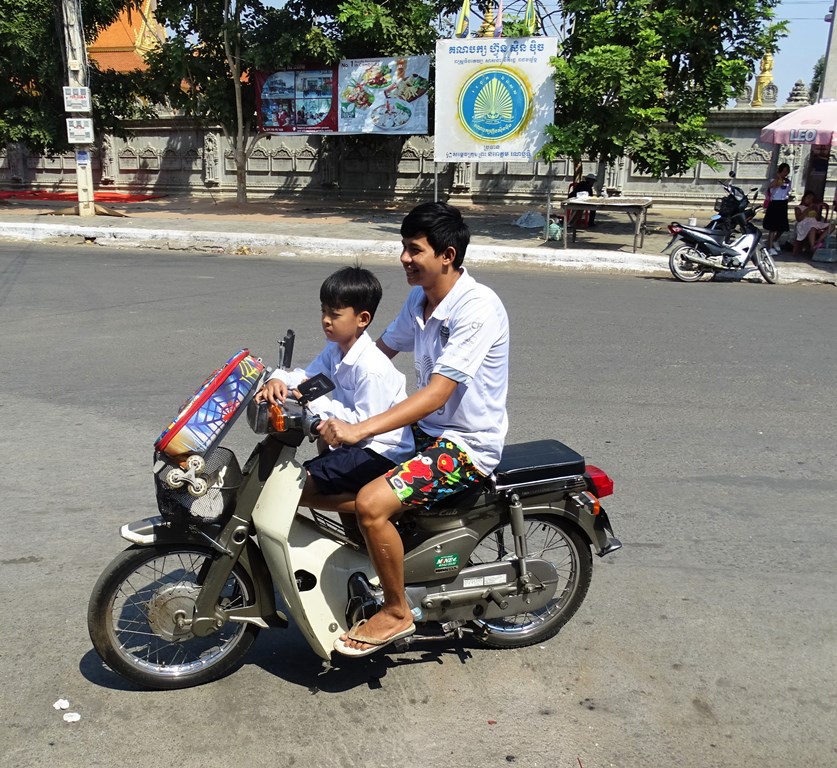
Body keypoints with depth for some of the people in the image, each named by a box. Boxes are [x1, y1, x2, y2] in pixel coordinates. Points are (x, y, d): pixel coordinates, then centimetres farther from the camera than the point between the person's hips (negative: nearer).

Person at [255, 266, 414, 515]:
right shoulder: (335, 349, 5)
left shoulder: (372, 368, -24)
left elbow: (365, 423, -23)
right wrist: (278, 380, -18)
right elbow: (307, 374, 4)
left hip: (381, 453, -10)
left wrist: (317, 403, -22)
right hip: (356, 442, 10)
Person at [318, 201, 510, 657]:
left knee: (371, 504, -28)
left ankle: (396, 612, -4)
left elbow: (437, 393, -30)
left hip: (468, 445, -9)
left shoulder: (477, 308, -23)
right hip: (426, 430, 9)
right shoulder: (420, 299, 6)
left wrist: (360, 430, -37)